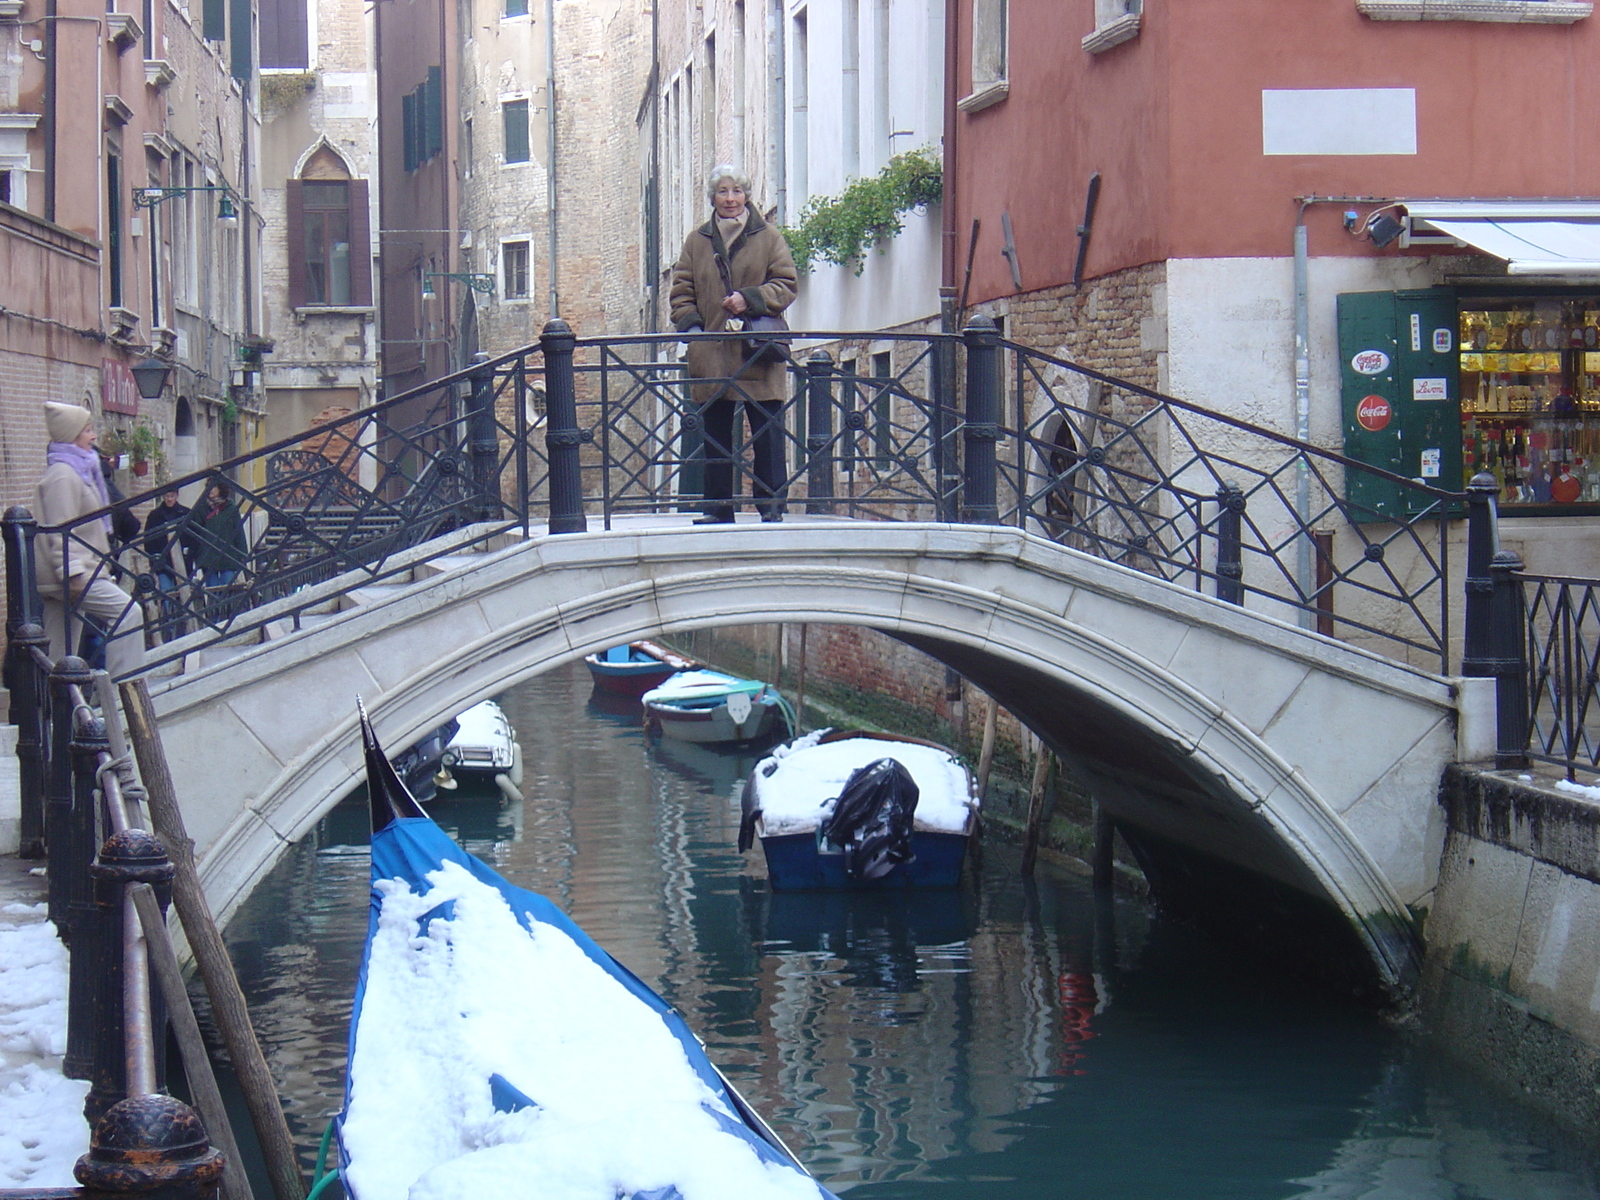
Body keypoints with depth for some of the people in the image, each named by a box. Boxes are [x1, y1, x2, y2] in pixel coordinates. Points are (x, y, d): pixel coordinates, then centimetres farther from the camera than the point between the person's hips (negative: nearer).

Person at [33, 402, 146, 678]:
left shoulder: (80, 470, 22)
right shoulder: (63, 475, -10)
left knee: (57, 653, 8)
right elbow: (60, 531, -18)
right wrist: (72, 574, -25)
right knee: (126, 610, -16)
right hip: (73, 573, -11)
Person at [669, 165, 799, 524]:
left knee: (767, 433, -4)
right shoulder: (696, 242, 13)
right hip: (711, 355, 2)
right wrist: (689, 325, -3)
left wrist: (749, 299, -12)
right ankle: (718, 506, 9)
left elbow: (787, 284, 3)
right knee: (715, 435, 4)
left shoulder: (768, 237, 7)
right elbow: (681, 291, 13)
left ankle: (771, 504, 2)